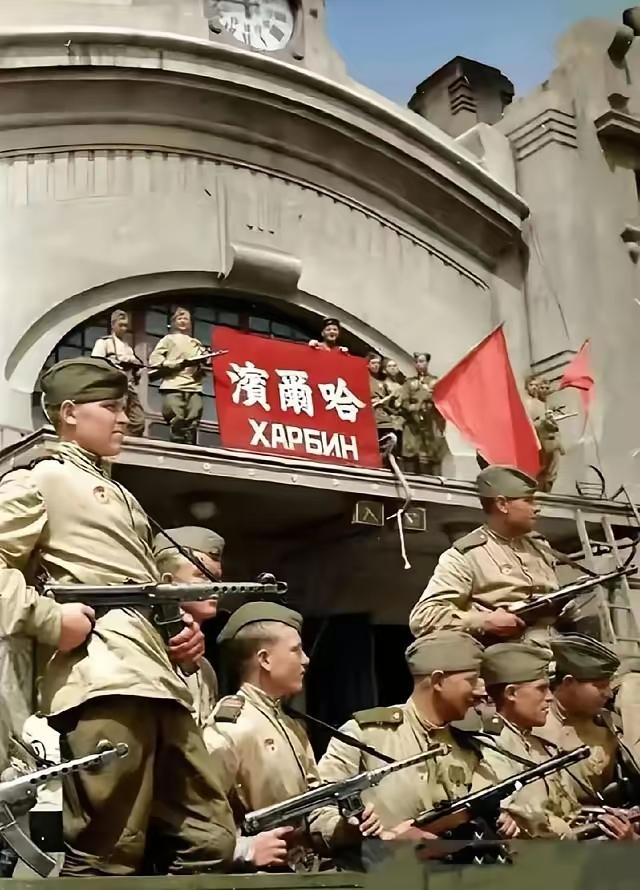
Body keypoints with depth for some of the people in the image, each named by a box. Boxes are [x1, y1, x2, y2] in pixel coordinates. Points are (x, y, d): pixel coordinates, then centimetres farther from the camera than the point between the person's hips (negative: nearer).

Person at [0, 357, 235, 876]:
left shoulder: (122, 497, 31)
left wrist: (183, 631, 16)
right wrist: (49, 620, -15)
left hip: (159, 681, 9)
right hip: (103, 681, -9)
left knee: (212, 838, 8)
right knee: (109, 856, -9)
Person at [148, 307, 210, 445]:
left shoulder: (197, 343, 28)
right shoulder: (168, 339, 17)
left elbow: (204, 364, 22)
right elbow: (153, 360, 5)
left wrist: (203, 366, -3)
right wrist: (179, 364, -7)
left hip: (194, 388, 3)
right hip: (173, 387, -3)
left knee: (192, 424, -9)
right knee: (177, 423, -15)